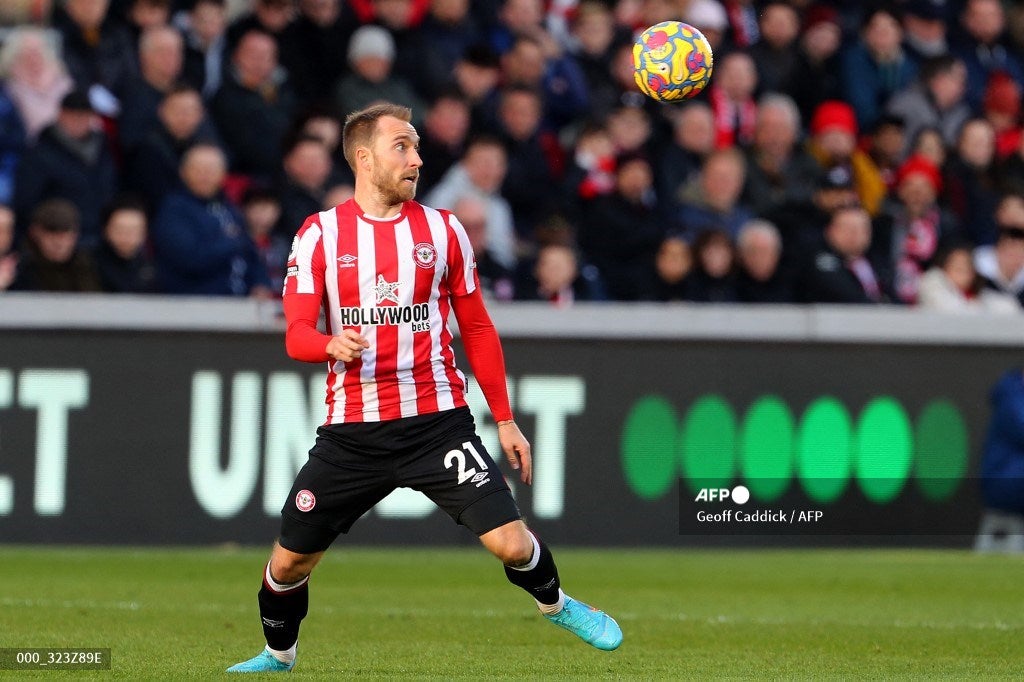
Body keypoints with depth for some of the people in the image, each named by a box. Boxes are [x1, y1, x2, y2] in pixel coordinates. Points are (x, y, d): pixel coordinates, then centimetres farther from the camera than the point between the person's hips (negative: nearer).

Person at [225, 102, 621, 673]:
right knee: (290, 562, 4)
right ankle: (278, 656, 33)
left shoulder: (443, 230, 6)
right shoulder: (320, 234, 1)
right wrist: (332, 344, -27)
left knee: (512, 544, -13)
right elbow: (297, 334, -4)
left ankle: (555, 605, 20)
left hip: (437, 422, 0)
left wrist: (505, 420, 11)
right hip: (351, 429, 0)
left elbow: (477, 329, 13)